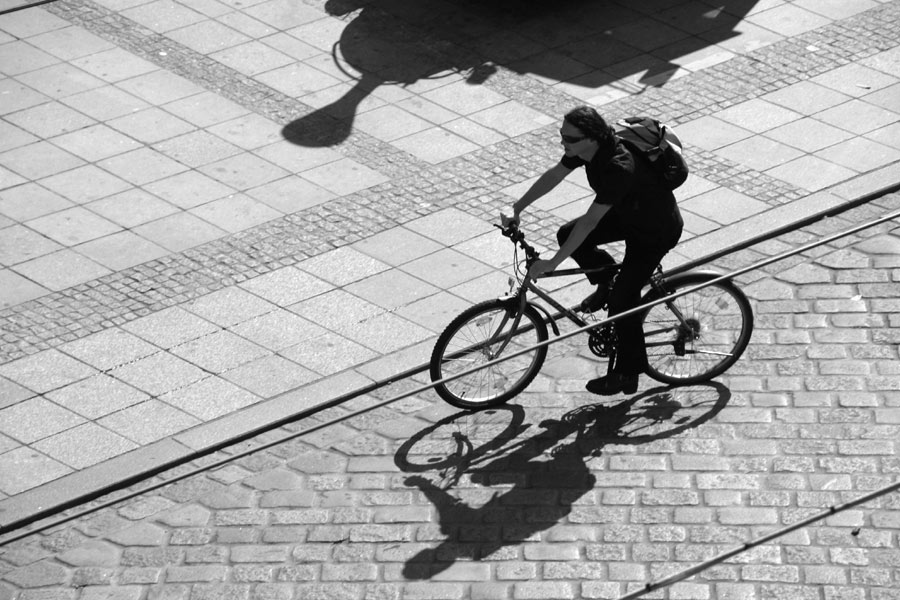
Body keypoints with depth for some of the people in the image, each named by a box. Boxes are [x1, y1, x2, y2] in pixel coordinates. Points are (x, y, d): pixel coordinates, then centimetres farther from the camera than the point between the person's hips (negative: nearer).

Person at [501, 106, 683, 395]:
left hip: (656, 231, -8)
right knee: (566, 235, -4)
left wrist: (552, 263, -35)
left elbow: (589, 221, -38)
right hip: (627, 214, 8)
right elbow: (553, 175, 0)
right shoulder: (584, 148, -16)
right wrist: (516, 209, -4)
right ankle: (606, 284, 18)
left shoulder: (620, 168, -40)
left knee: (623, 298, -9)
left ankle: (627, 374, 9)